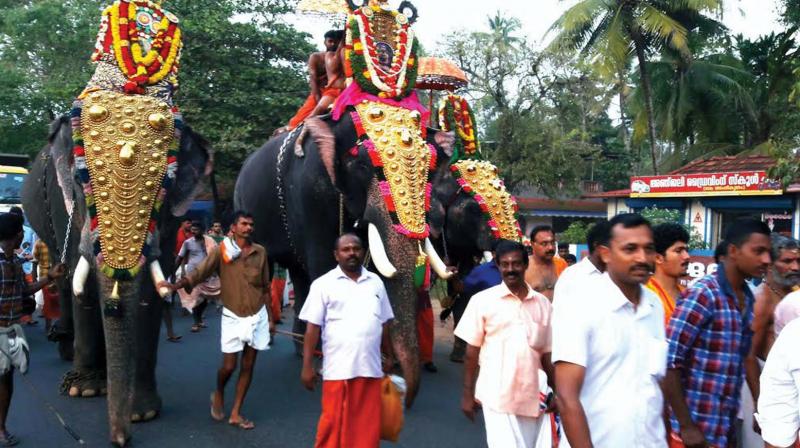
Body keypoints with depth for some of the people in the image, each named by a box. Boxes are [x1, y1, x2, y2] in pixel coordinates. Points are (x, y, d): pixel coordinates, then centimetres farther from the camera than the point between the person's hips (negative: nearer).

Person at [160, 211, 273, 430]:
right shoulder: (221, 250, -6)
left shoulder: (260, 252, 2)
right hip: (233, 316, -2)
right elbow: (199, 272, -16)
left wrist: (270, 317, 9)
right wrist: (175, 285, -33)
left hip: (257, 316, 3)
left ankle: (235, 413, 19)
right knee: (229, 366, 1)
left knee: (248, 365, 6)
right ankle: (218, 395, 34)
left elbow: (265, 287, 8)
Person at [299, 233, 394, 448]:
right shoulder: (324, 284, -3)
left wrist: (389, 356, 16)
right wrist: (307, 366, -7)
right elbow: (313, 327, -4)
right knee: (333, 424, 4)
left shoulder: (375, 282, 10)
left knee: (368, 425, 10)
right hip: (338, 369, -3)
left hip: (370, 368, 4)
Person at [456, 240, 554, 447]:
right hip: (497, 395, -3)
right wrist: (467, 393, 1)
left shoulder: (543, 303, 5)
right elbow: (472, 350, 0)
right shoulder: (483, 300, -4)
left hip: (533, 396, 4)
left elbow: (547, 353, 10)